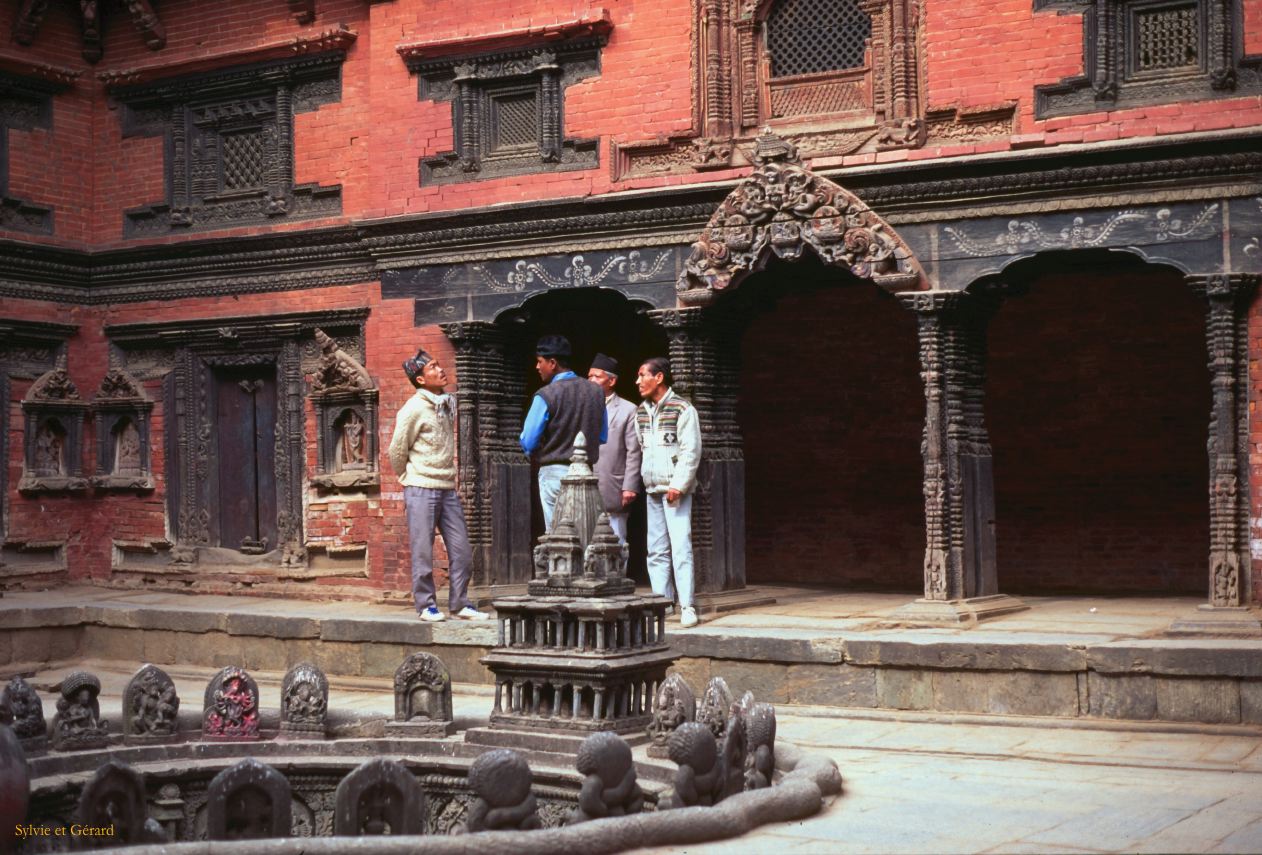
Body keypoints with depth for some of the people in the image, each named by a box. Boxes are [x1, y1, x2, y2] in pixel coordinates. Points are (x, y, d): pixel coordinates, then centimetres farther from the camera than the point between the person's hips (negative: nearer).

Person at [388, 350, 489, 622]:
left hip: (447, 488, 6)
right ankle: (425, 605, 9)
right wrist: (408, 479, 6)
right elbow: (397, 450, -5)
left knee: (461, 550, 5)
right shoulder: (414, 409, -11)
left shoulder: (448, 404, 11)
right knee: (423, 550, 0)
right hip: (421, 489, -6)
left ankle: (459, 604, 15)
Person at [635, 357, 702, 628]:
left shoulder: (682, 409, -6)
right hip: (652, 490, 7)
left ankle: (687, 606, -11)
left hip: (676, 490, -6)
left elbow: (691, 452, -10)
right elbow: (638, 451, 15)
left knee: (680, 546, -11)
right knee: (656, 550, 5)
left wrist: (678, 485, -15)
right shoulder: (640, 412, 14)